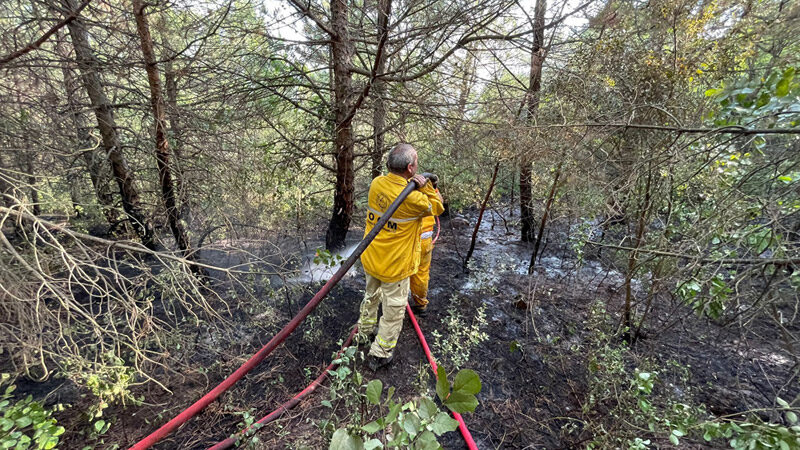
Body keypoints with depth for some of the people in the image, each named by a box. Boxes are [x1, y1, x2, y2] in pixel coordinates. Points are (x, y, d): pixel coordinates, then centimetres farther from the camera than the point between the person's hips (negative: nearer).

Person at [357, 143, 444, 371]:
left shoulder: (376, 183, -8)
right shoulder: (412, 198, -28)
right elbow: (437, 207, -10)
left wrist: (416, 186, -3)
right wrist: (425, 186, -18)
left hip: (370, 258, 7)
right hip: (395, 266, -6)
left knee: (371, 294, 30)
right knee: (394, 308, 14)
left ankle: (364, 332, 52)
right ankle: (380, 354, 29)